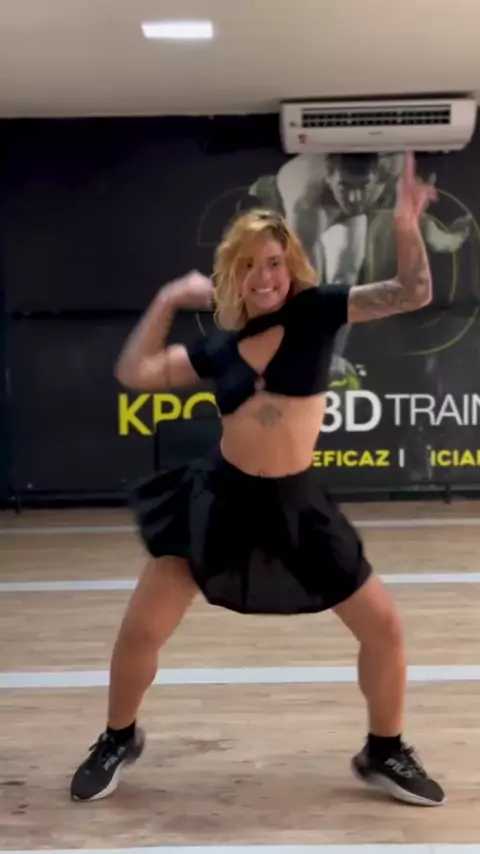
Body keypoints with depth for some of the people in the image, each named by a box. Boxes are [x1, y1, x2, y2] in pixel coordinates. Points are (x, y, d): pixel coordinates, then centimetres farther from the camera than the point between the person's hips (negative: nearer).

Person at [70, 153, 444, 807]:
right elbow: (133, 372, 5)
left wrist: (407, 227, -25)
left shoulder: (315, 311, -3)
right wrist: (169, 300, 4)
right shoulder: (218, 348, 2)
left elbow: (414, 293, -9)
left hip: (297, 506, -1)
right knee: (139, 632, 2)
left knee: (384, 628, 2)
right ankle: (119, 741, 30)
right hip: (218, 499, 1)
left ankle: (383, 754, 27)